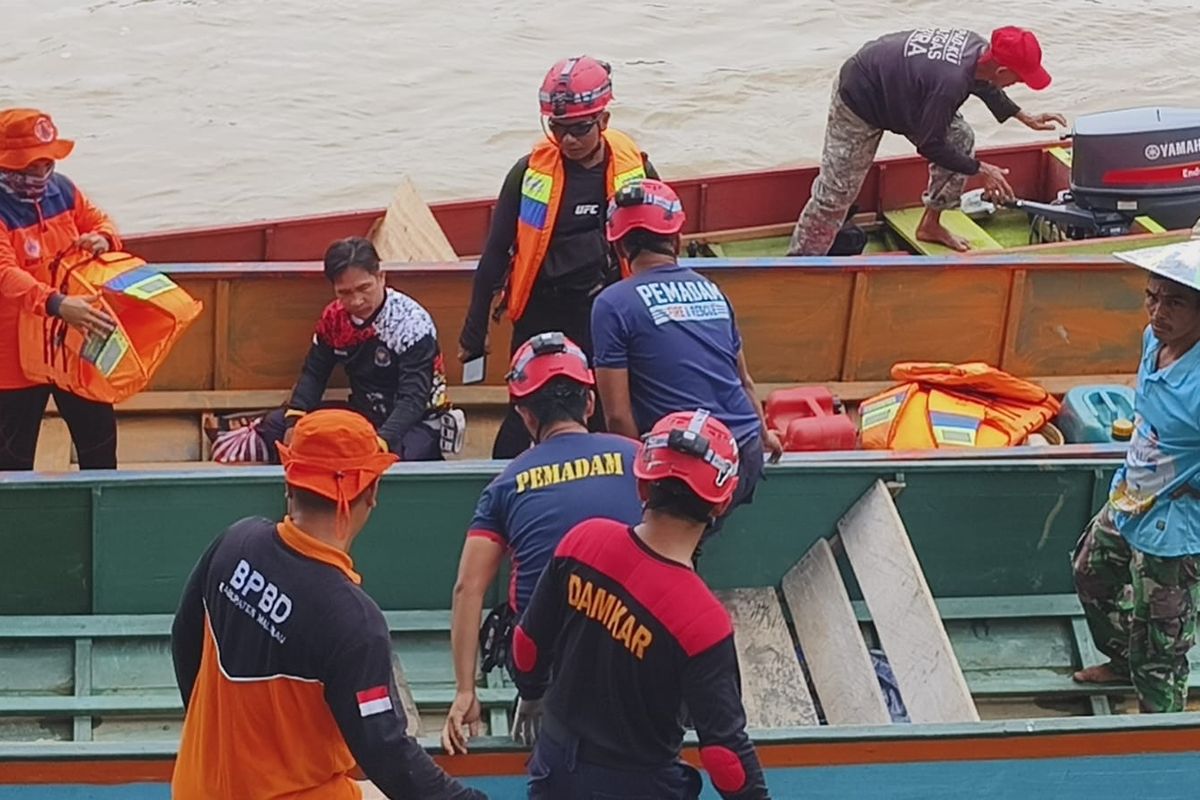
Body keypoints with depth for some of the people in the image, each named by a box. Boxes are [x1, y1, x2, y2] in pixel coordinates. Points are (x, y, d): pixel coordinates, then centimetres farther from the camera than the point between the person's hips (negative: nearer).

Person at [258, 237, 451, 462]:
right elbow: (313, 374, 4)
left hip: (416, 423, -7)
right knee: (275, 424, -2)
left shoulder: (412, 323, -22)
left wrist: (381, 442, -43)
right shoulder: (333, 317, -4)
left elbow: (413, 399, -27)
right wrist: (293, 424, -14)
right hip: (363, 418, 7)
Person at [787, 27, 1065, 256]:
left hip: (897, 88, 9)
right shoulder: (949, 83, -40)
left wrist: (1025, 117, 13)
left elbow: (983, 85, 13)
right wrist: (980, 170, -18)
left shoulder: (978, 47, -15)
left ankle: (930, 225, 18)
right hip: (859, 101, -9)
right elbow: (930, 146, -26)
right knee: (836, 192, -6)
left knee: (961, 139, 3)